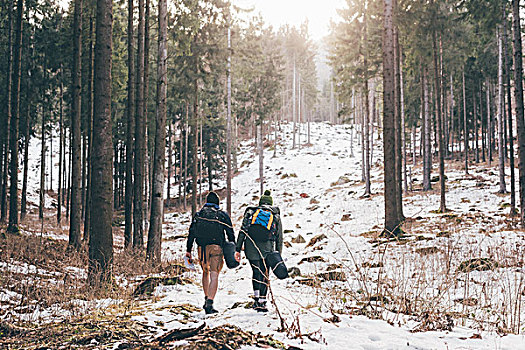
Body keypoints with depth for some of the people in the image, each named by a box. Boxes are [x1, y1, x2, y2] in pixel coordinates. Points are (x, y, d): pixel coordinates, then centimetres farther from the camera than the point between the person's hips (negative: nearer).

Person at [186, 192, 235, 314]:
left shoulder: (198, 214, 12)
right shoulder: (223, 215, 6)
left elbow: (191, 233, 10)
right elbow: (230, 234, 5)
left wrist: (188, 250, 12)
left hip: (202, 248, 3)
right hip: (216, 247, -3)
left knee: (205, 273, 22)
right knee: (214, 276, -6)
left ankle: (206, 299, 23)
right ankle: (209, 304, -16)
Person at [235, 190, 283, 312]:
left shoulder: (251, 212, 15)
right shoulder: (276, 216, 16)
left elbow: (242, 232, 7)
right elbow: (279, 239, 15)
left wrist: (238, 249, 7)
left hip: (250, 247, 1)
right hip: (266, 247, 0)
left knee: (256, 272, 11)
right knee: (264, 275, 9)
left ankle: (256, 298, -1)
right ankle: (262, 302, 6)